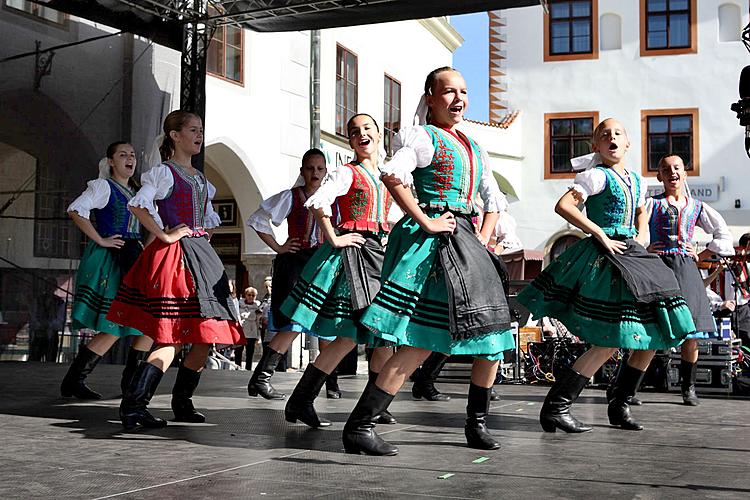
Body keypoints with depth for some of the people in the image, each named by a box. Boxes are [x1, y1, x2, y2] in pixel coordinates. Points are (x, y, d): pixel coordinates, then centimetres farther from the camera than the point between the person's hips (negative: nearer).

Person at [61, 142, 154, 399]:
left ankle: (130, 380, 14)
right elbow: (75, 210, -17)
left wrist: (144, 247, 13)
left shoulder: (135, 192, 21)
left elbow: (151, 224, 33)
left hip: (132, 263, 8)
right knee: (112, 329, -13)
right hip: (108, 261, -8)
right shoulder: (103, 186, -2)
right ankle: (73, 381, -4)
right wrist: (100, 240, -18)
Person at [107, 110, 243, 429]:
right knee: (172, 338, -16)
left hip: (201, 256, 8)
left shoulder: (201, 179, 22)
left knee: (206, 337, 7)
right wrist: (165, 236, -18)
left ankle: (182, 403, 17)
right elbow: (137, 205, -17)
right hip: (174, 257, -8)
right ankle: (133, 405, -17)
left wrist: (205, 236, 13)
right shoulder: (165, 172, -3)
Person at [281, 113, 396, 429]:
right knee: (349, 335, -13)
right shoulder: (348, 173, -4)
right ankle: (299, 402, -8)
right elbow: (316, 203, -17)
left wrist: (389, 239, 15)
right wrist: (334, 240, -17)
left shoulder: (384, 178, 18)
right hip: (352, 250, -8)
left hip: (379, 253, 8)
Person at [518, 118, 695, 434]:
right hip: (604, 257, -8)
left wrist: (642, 237, 13)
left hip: (632, 255, 8)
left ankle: (619, 407, 20)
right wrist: (601, 235, -18)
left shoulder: (636, 180, 16)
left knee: (652, 337, 8)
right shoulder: (597, 176, -6)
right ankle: (555, 407, -8)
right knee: (608, 344, -14)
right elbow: (563, 206, -19)